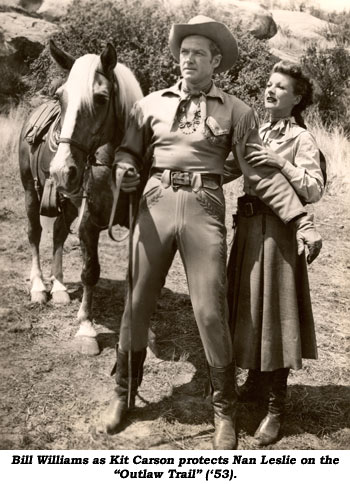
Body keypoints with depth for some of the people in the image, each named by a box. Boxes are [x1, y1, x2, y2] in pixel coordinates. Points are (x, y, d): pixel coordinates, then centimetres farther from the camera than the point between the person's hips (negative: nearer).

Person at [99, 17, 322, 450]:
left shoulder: (235, 111, 5)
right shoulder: (151, 104, 12)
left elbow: (262, 173, 1)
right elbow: (129, 150, 16)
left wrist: (302, 220, -6)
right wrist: (124, 170, -8)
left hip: (205, 208, -2)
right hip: (156, 203, 2)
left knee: (211, 313, 0)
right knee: (136, 305, 8)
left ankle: (224, 410, 18)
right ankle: (123, 394, 29)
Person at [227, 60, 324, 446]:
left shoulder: (300, 139, -7)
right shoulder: (258, 133, 12)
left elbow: (314, 191, -16)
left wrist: (282, 163, -22)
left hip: (276, 230, -7)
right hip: (247, 226, 7)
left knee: (272, 310, -2)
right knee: (247, 306, 15)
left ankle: (275, 407, 11)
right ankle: (255, 382, 34)